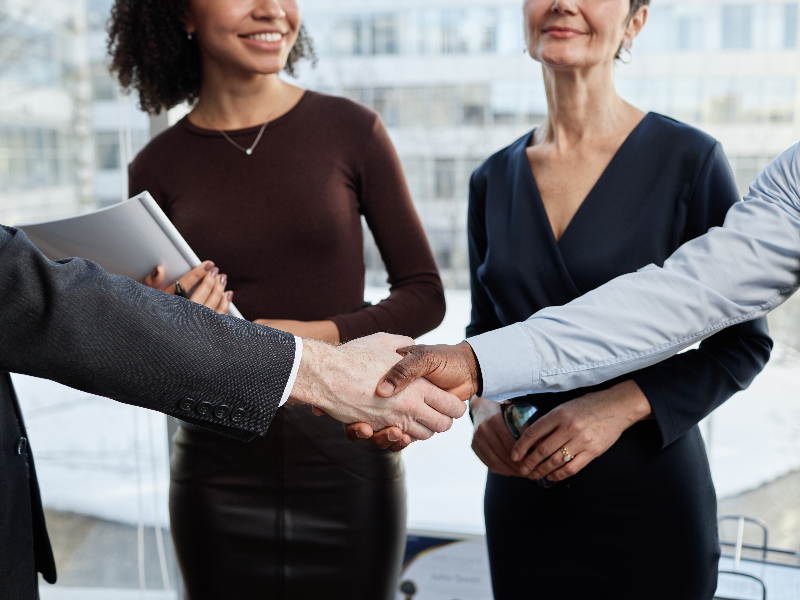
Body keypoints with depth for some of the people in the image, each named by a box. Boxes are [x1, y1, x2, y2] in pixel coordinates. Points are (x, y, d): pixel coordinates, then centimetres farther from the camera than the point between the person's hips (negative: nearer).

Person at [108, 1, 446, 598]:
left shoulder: (351, 129, -3)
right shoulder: (158, 167, 1)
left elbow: (424, 295, 0)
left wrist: (318, 335, -15)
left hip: (349, 461, -1)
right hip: (220, 475, 1)